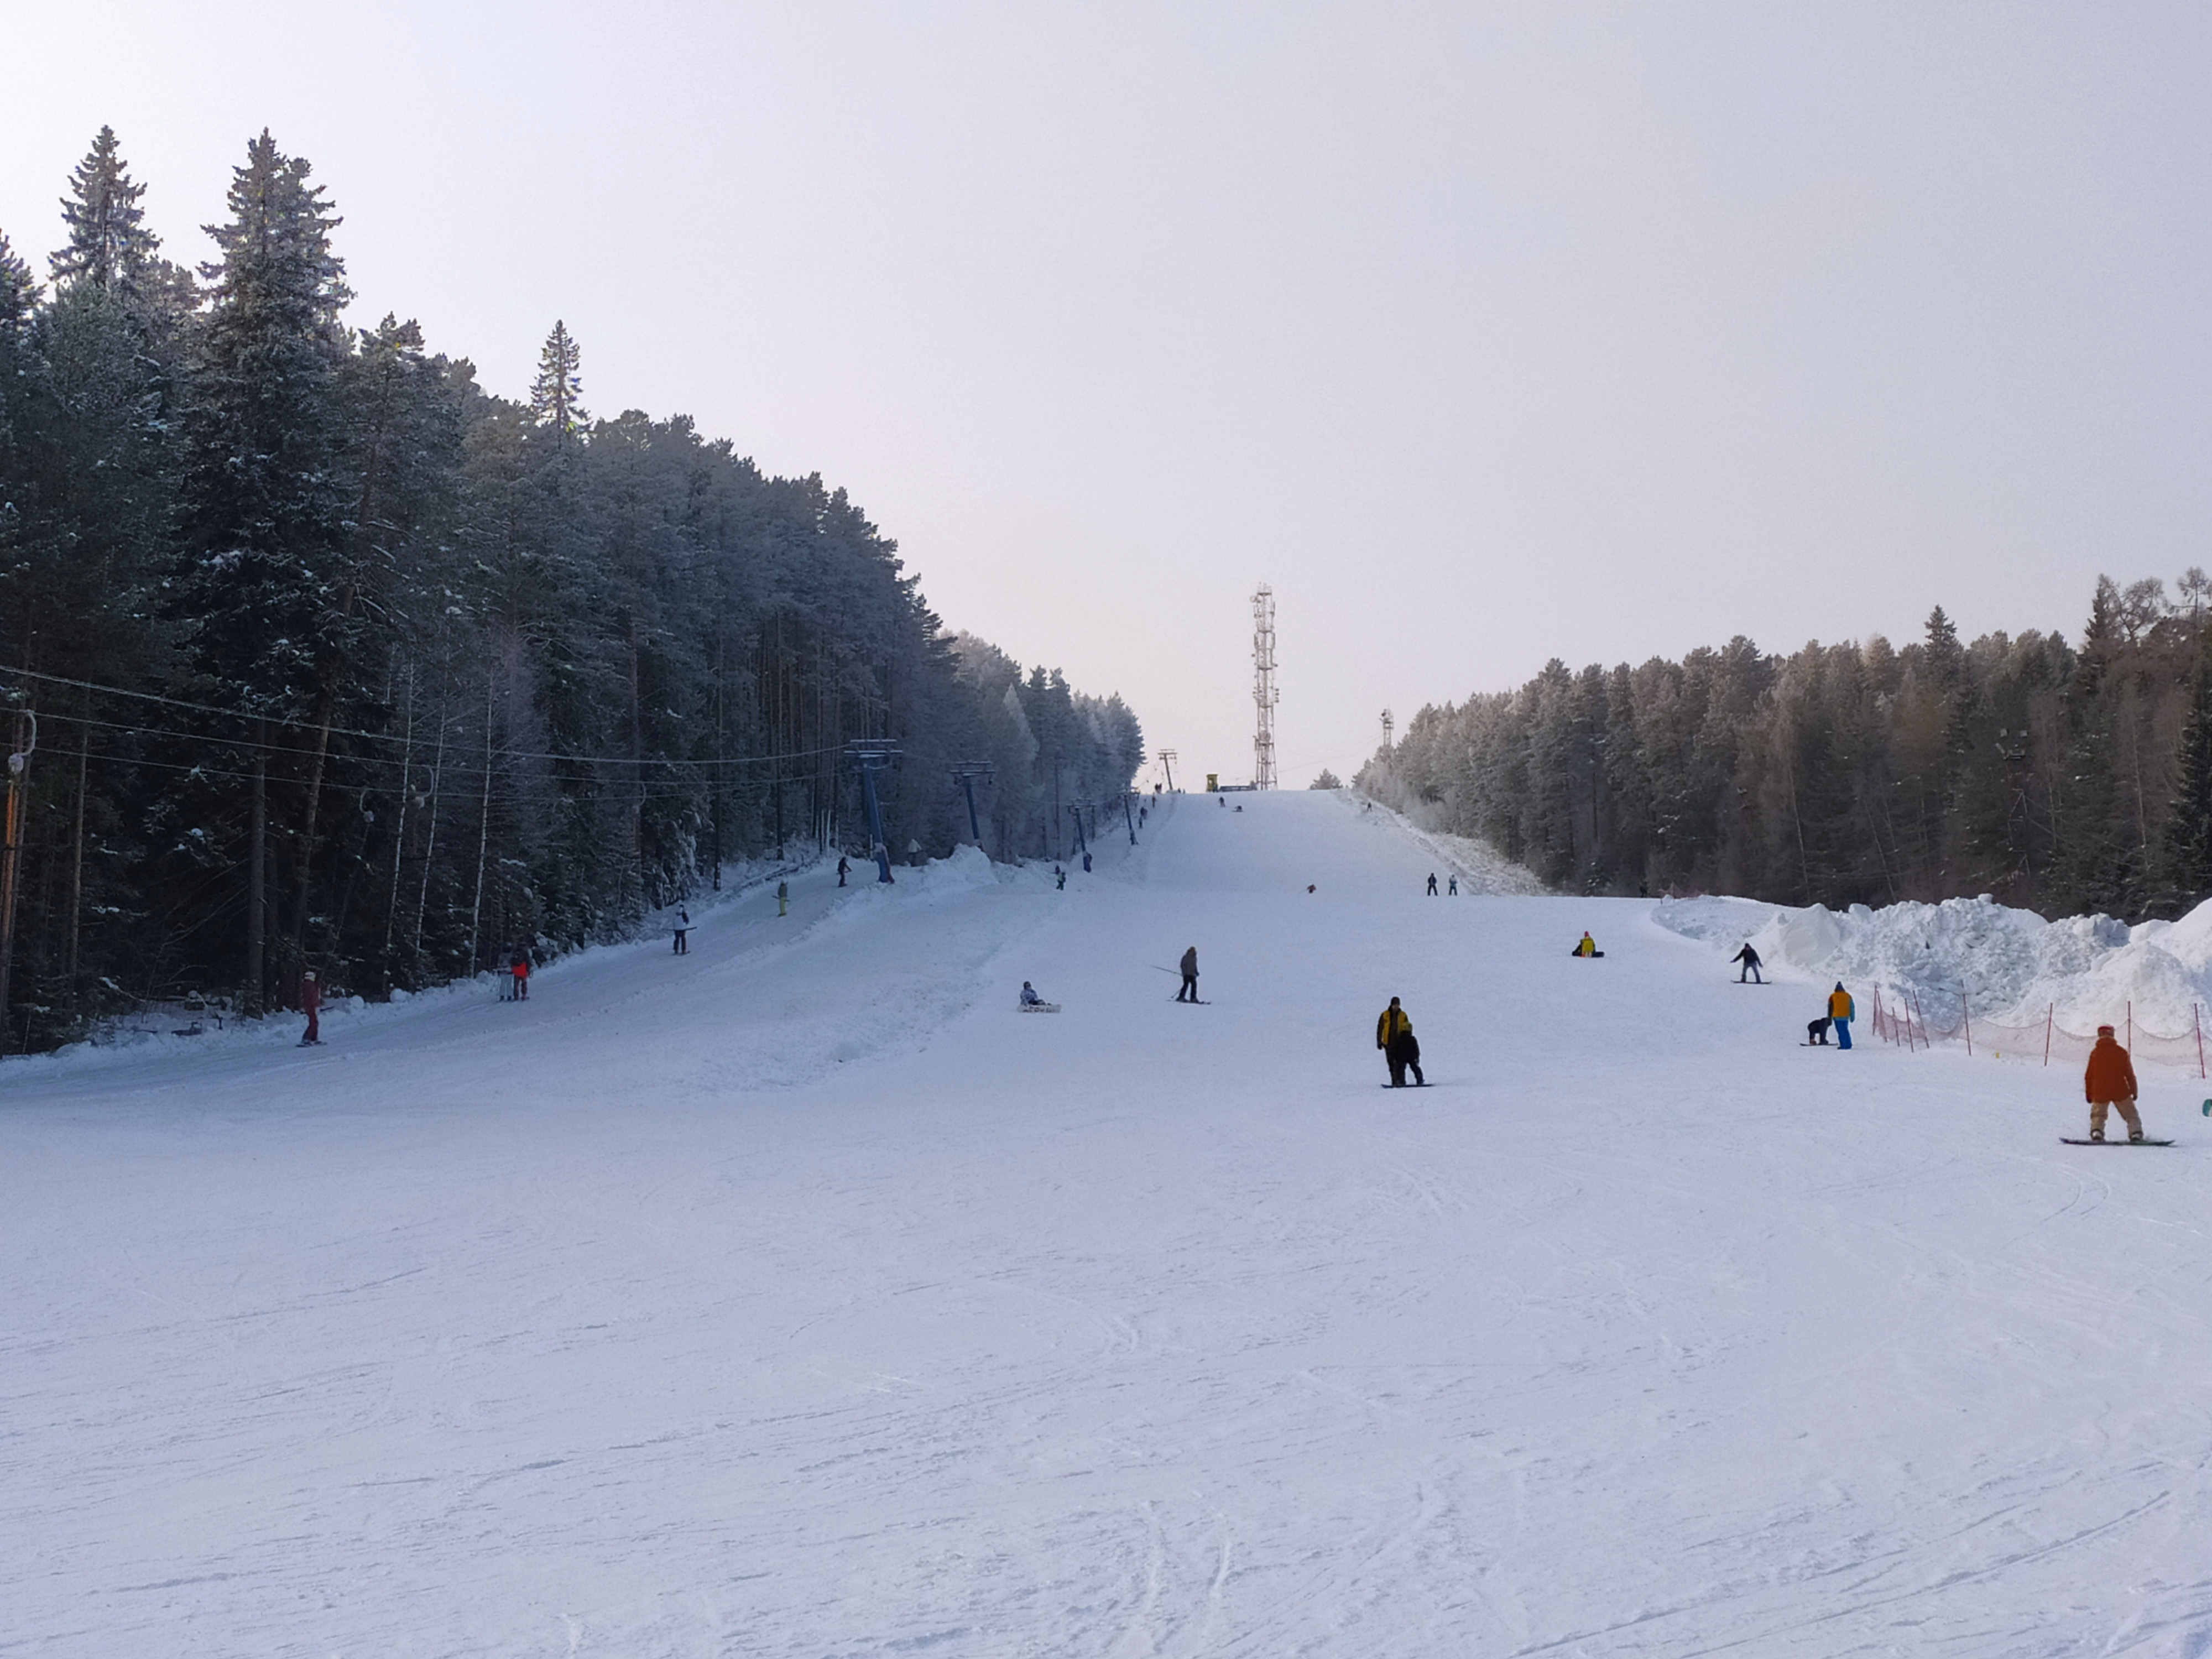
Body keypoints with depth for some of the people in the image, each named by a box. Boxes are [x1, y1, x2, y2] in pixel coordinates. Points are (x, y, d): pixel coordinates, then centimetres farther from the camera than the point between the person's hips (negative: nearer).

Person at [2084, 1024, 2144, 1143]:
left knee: (2098, 1115, 16)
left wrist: (2089, 1093, 12)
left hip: (2100, 1092, 1)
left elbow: (2089, 1076, 4)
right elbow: (2129, 1073, 1)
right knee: (2131, 1115, 10)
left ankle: (2096, 1131, -7)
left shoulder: (2095, 1053, 1)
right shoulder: (2121, 1052, -1)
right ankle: (2136, 1133, -7)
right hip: (2120, 1091, -1)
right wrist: (2134, 1090, 10)